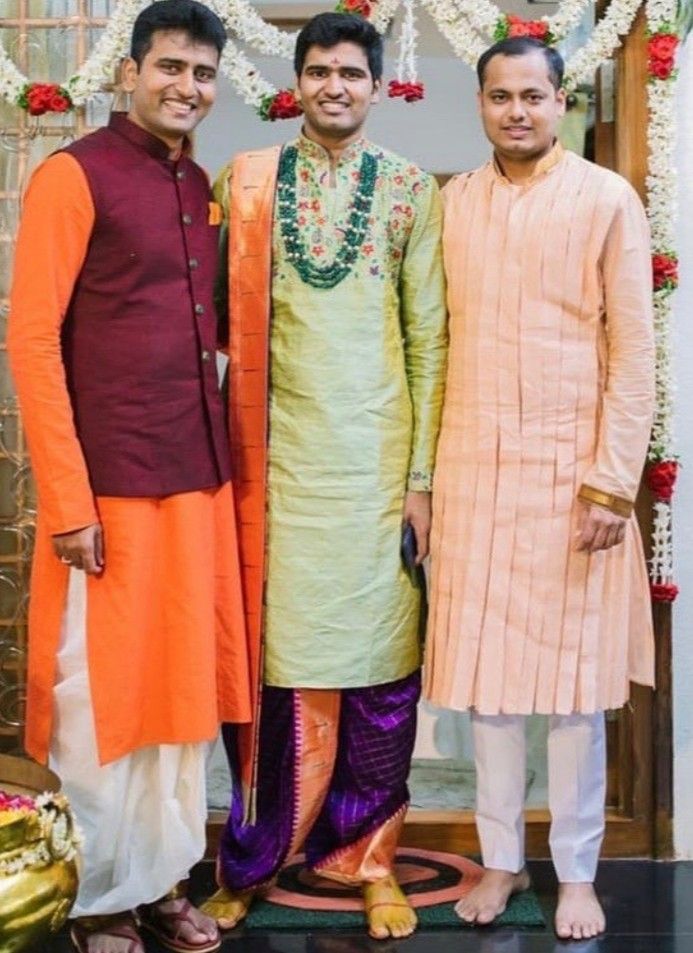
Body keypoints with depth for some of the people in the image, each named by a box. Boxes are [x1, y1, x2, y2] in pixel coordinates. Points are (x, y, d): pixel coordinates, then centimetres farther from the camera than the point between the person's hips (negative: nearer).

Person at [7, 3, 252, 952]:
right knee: (103, 694, 4)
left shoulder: (201, 188, 13)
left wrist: (219, 462, 9)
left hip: (198, 477, 7)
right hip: (109, 484, -7)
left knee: (182, 684, 13)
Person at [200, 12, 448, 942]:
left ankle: (365, 856, 21)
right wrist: (228, 453, 0)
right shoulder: (245, 181, 7)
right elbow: (224, 320, 6)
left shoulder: (410, 188, 6)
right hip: (278, 456, 0)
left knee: (382, 666, 4)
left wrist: (424, 473, -2)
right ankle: (253, 861, 19)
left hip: (379, 460, 0)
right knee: (276, 662, 4)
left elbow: (429, 337, 3)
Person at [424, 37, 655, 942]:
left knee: (572, 678, 4)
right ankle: (501, 857, 23)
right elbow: (440, 341, 9)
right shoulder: (453, 202, 9)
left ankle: (576, 872, 19)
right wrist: (422, 470, 6)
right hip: (472, 467, 3)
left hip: (570, 468, -3)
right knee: (482, 673, 8)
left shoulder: (608, 199, -1)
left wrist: (613, 482, -11)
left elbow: (633, 351, -5)